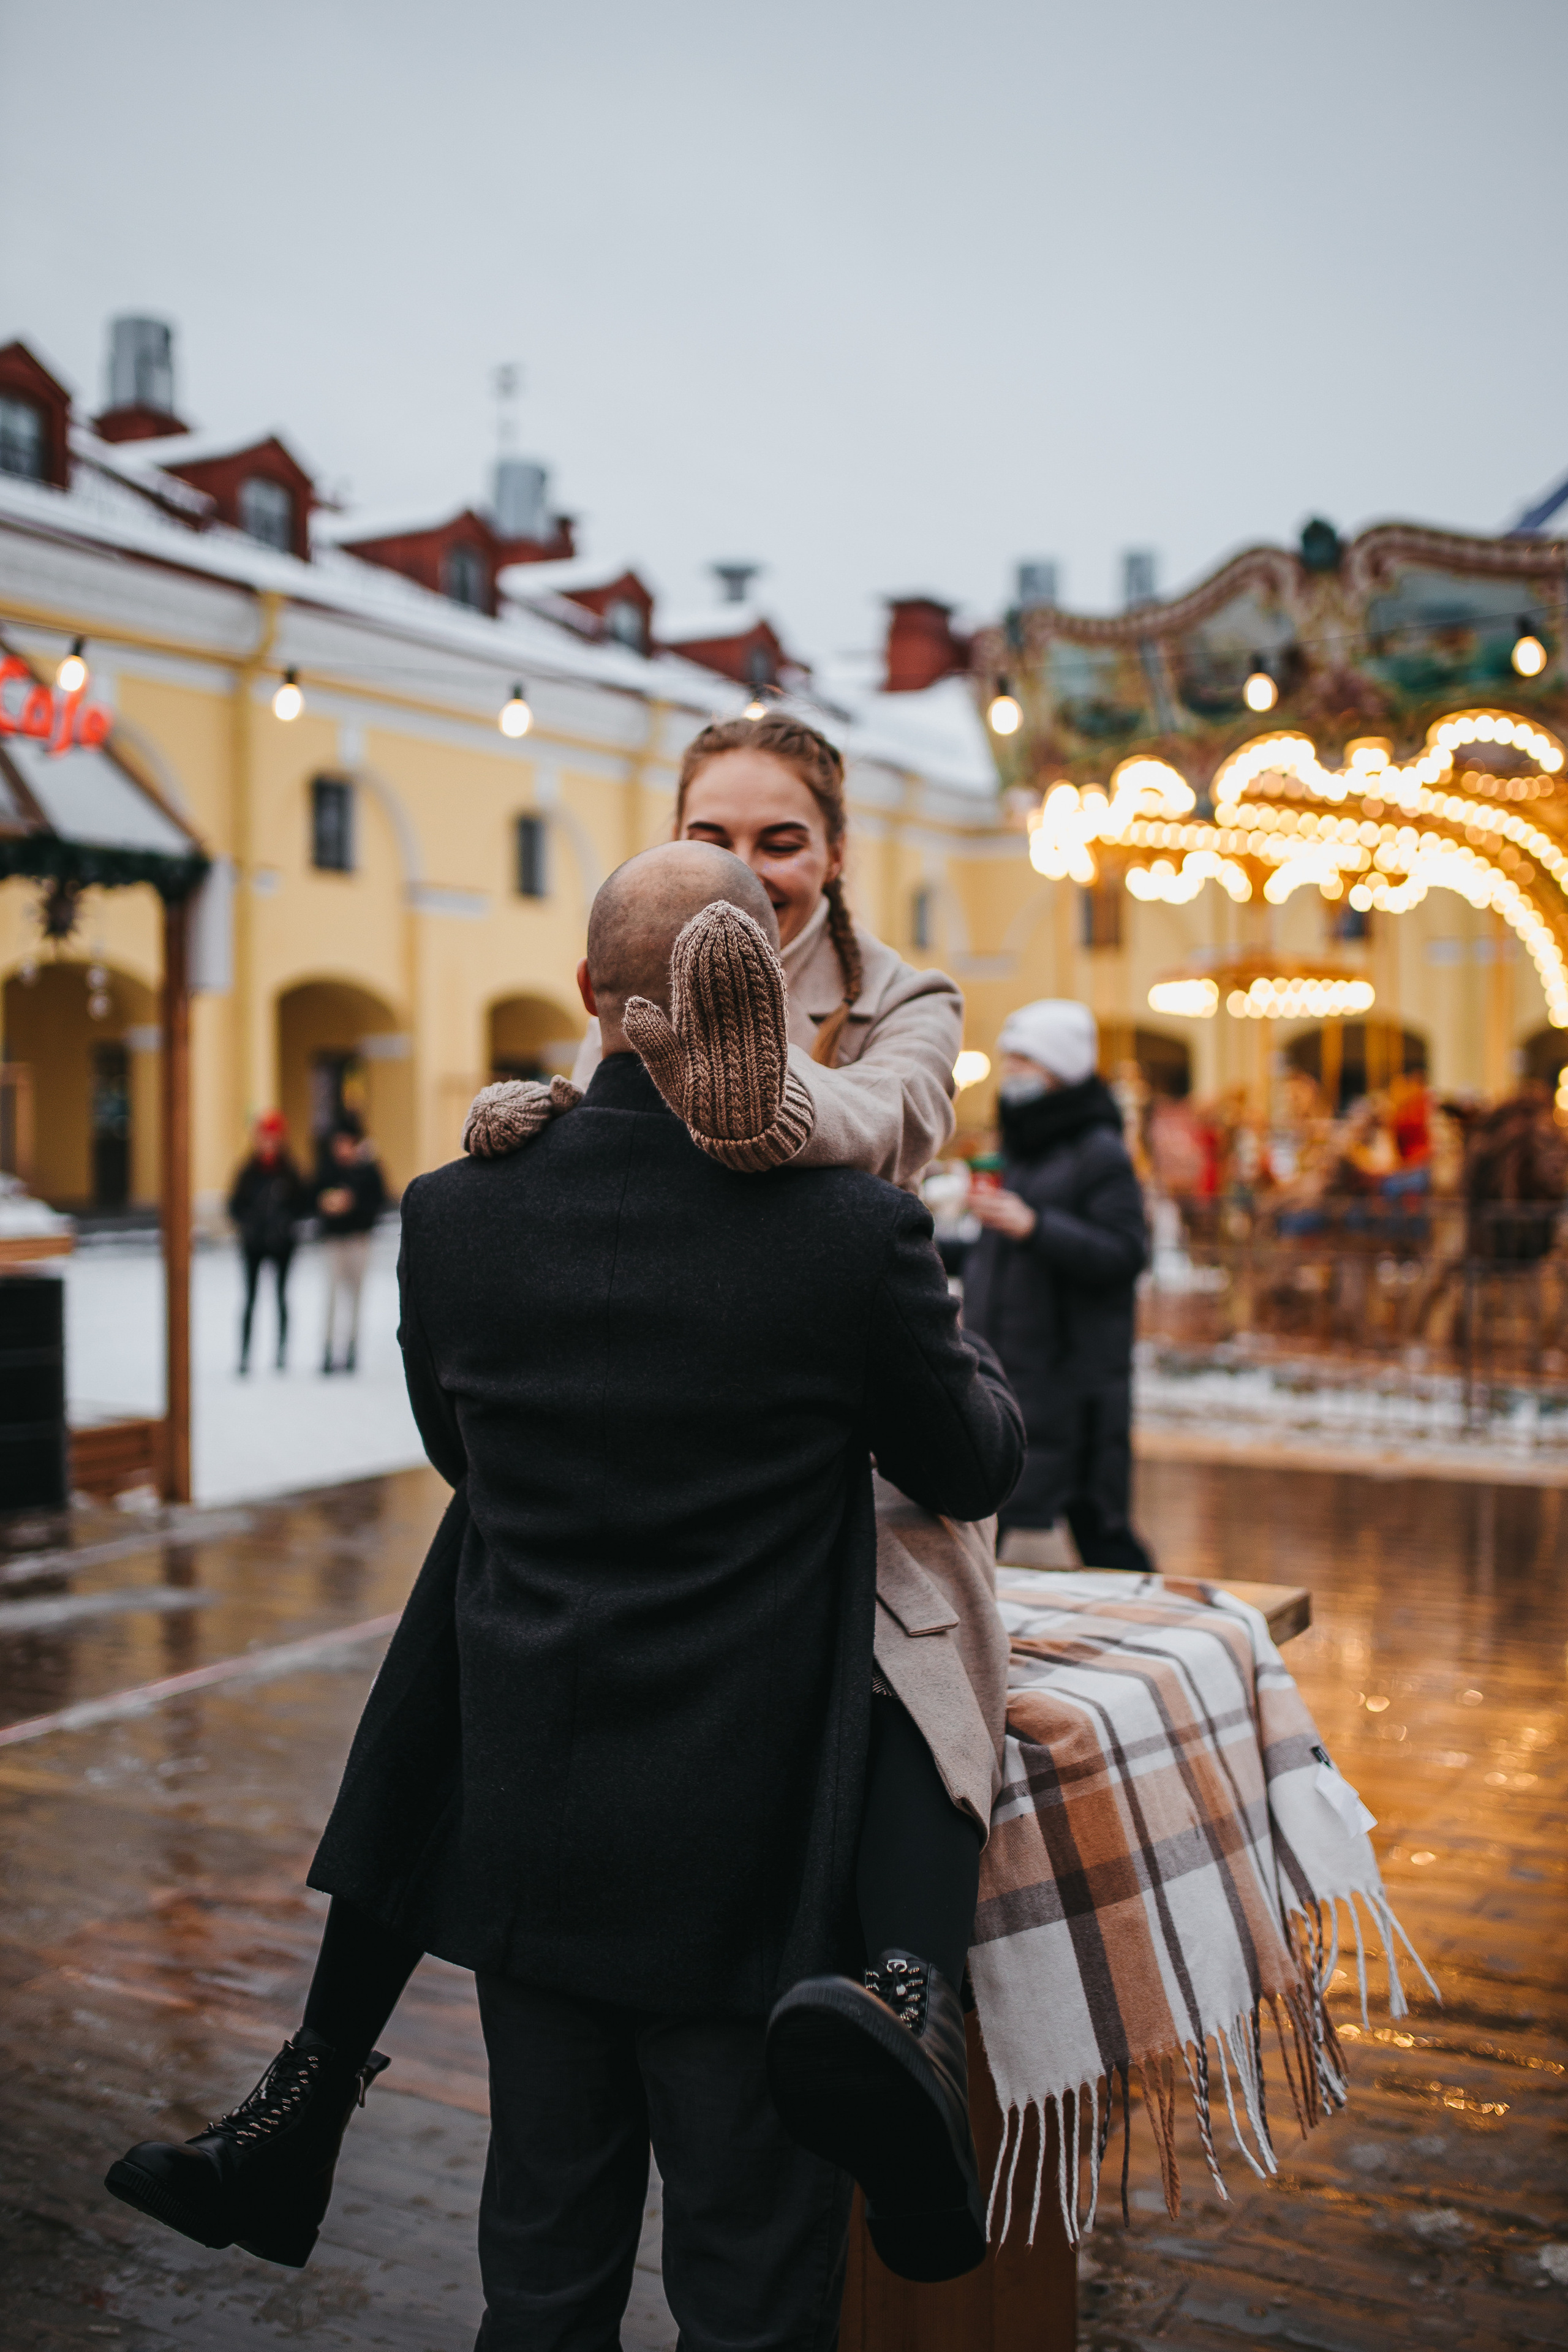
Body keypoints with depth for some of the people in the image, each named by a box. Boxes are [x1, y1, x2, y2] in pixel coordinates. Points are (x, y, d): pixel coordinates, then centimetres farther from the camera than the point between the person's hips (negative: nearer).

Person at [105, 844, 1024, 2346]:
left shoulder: (457, 1215, -8)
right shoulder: (854, 1233, -16)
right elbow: (970, 1469, 1)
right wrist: (960, 1350, 22)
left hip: (528, 1833, 3)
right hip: (744, 1857, -3)